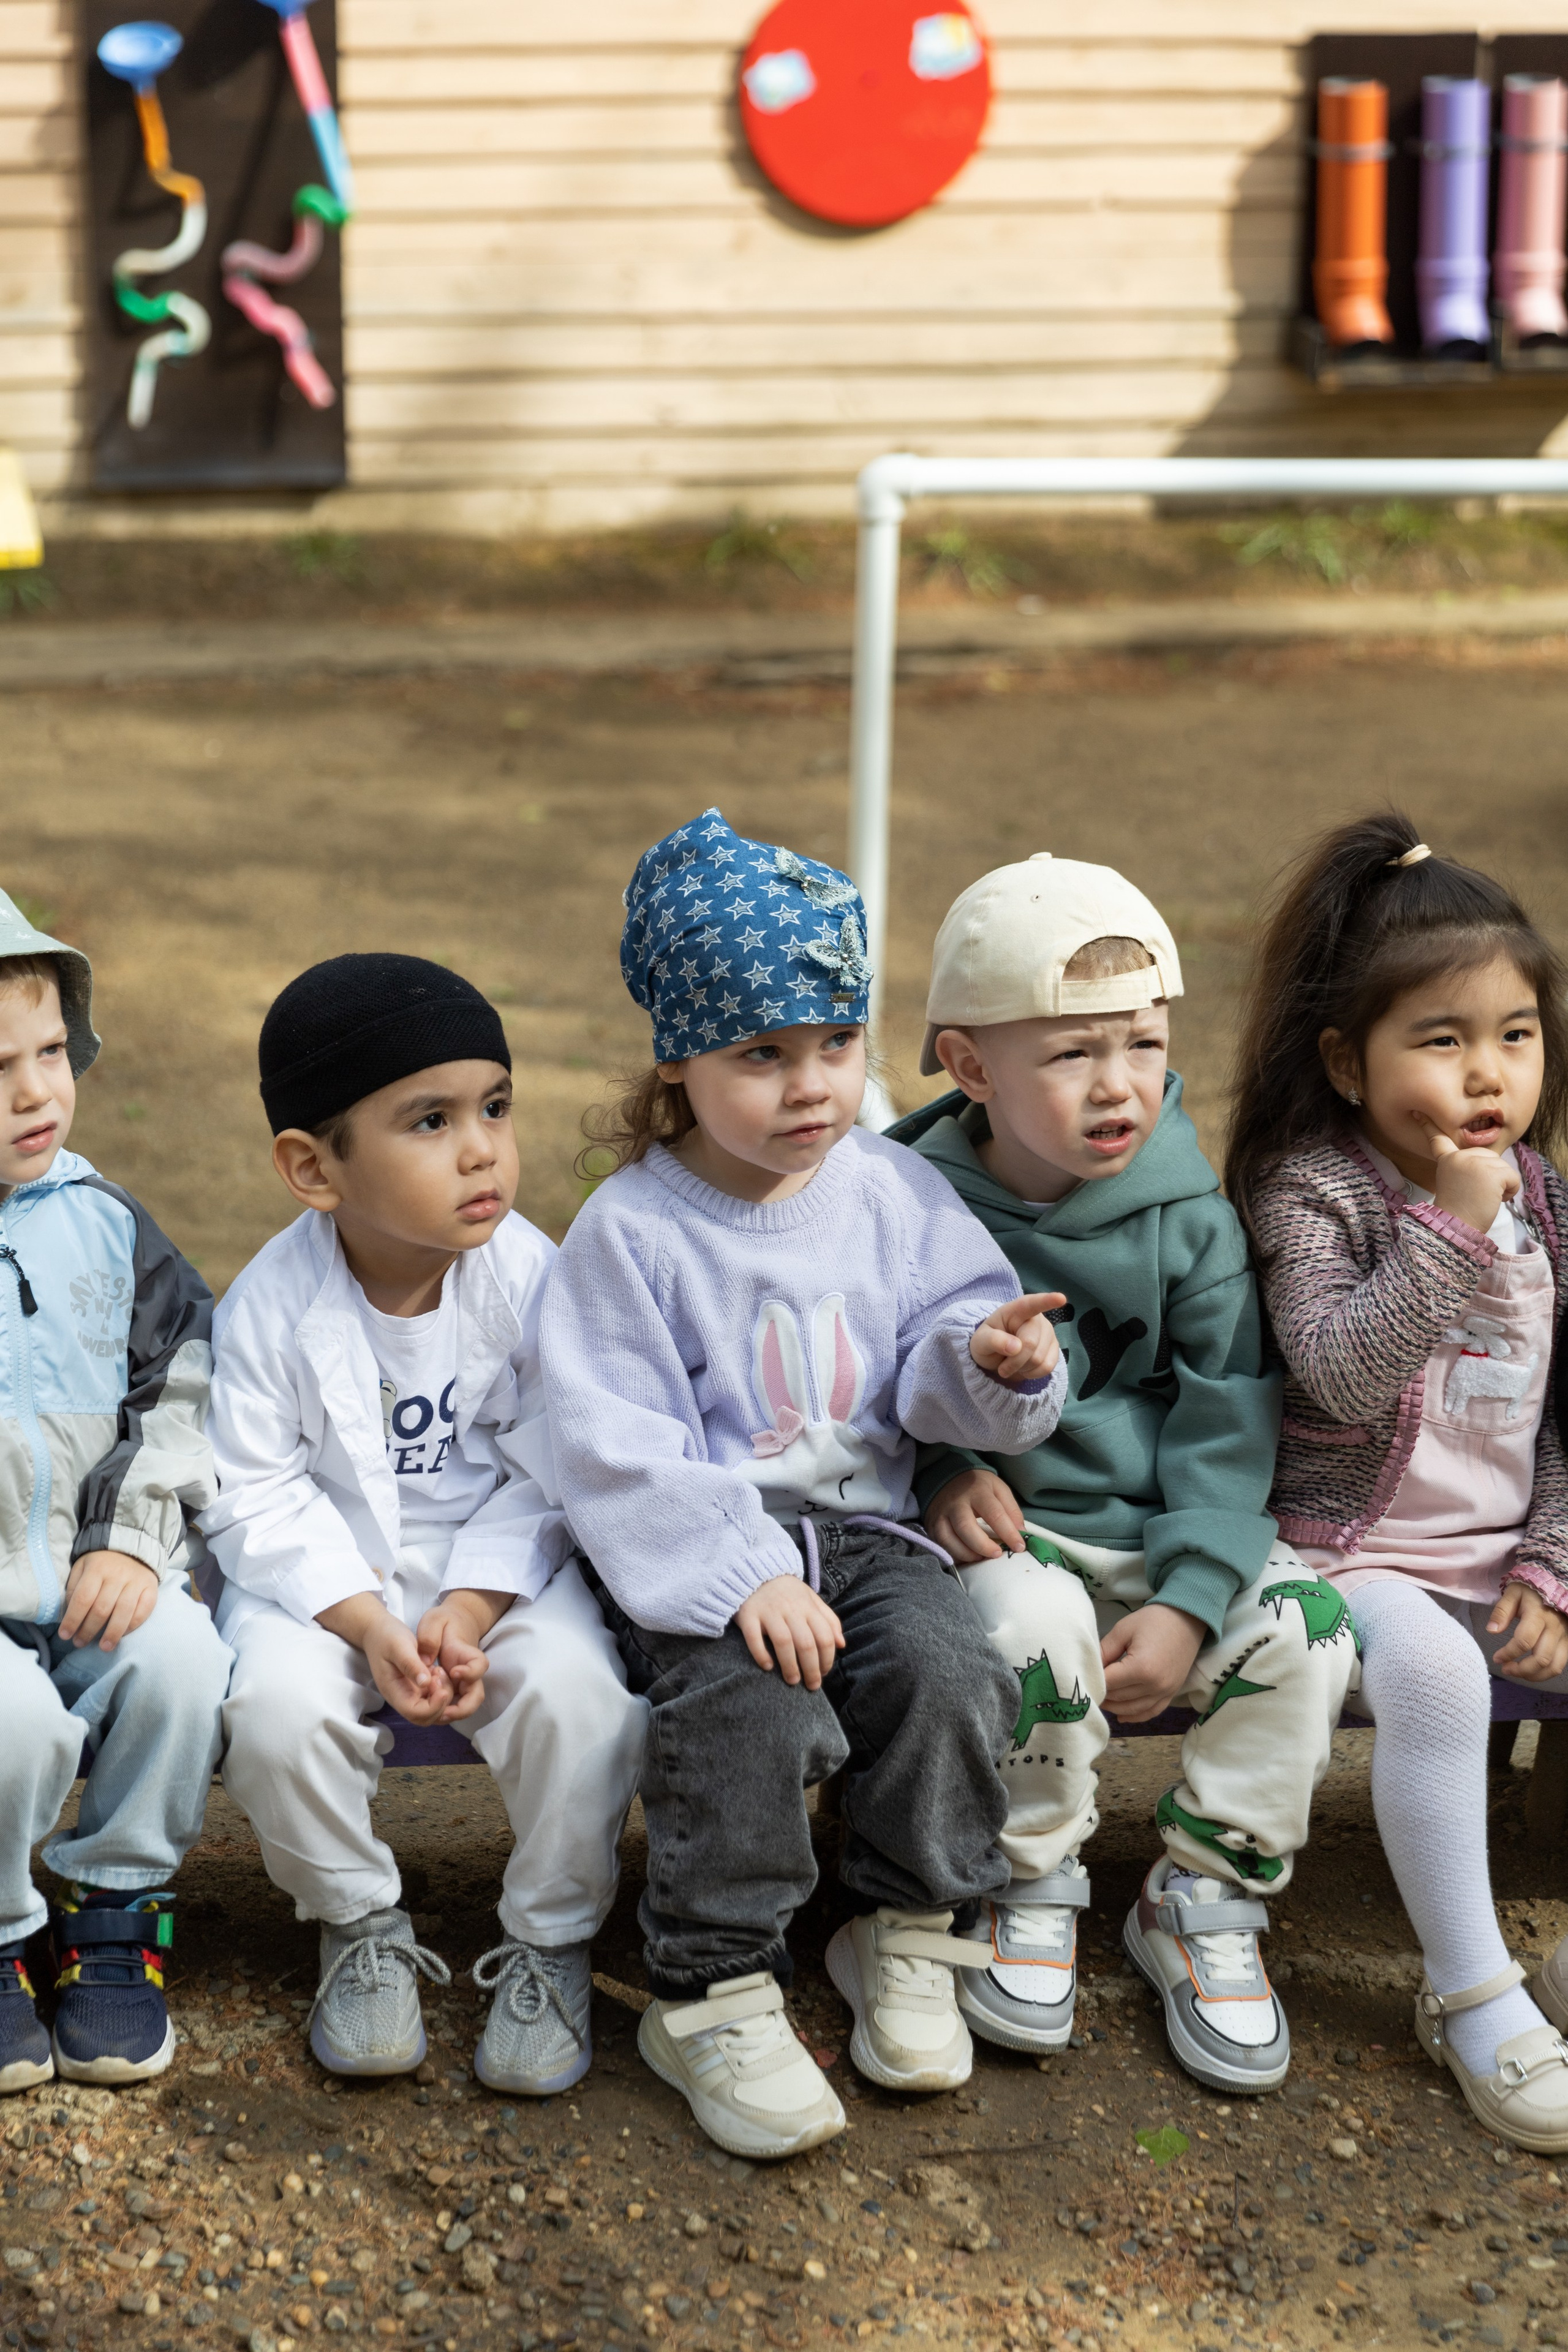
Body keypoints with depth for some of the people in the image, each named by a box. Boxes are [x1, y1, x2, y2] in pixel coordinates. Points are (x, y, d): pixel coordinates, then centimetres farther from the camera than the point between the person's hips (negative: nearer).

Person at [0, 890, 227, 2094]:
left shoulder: (104, 1223, 6)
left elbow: (185, 1384, 9)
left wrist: (137, 1533, -3)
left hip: (100, 1586, 4)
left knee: (180, 1660, -24)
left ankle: (116, 1913, 1)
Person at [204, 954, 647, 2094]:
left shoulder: (529, 1278, -12)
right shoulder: (272, 1305, -14)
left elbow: (545, 1476, -7)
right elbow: (260, 1499, -11)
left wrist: (470, 1610, -20)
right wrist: (367, 1624, -23)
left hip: (502, 1563, 0)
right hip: (326, 1572, 0)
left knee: (577, 1690, -27)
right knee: (277, 1703, -29)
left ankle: (550, 1944, -2)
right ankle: (363, 1930, 0)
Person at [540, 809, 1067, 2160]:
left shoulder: (894, 1198, 6)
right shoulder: (634, 1232, -6)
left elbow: (934, 1363, 8)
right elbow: (619, 1447, -12)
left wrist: (992, 1362, -18)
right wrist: (747, 1575, -22)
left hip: (863, 1522, 4)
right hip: (702, 1544, -3)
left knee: (947, 1670, -25)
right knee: (750, 1706, -31)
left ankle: (909, 1936, 0)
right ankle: (711, 1997, -11)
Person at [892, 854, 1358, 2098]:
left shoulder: (1188, 1217, -3)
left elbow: (1228, 1422, -4)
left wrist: (1186, 1599, -15)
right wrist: (942, 1472, -17)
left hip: (1164, 1530, 2)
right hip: (1006, 1528, -2)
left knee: (1305, 1623, -23)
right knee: (1034, 1617, -35)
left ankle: (1204, 1904, -1)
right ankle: (1033, 1892, -6)